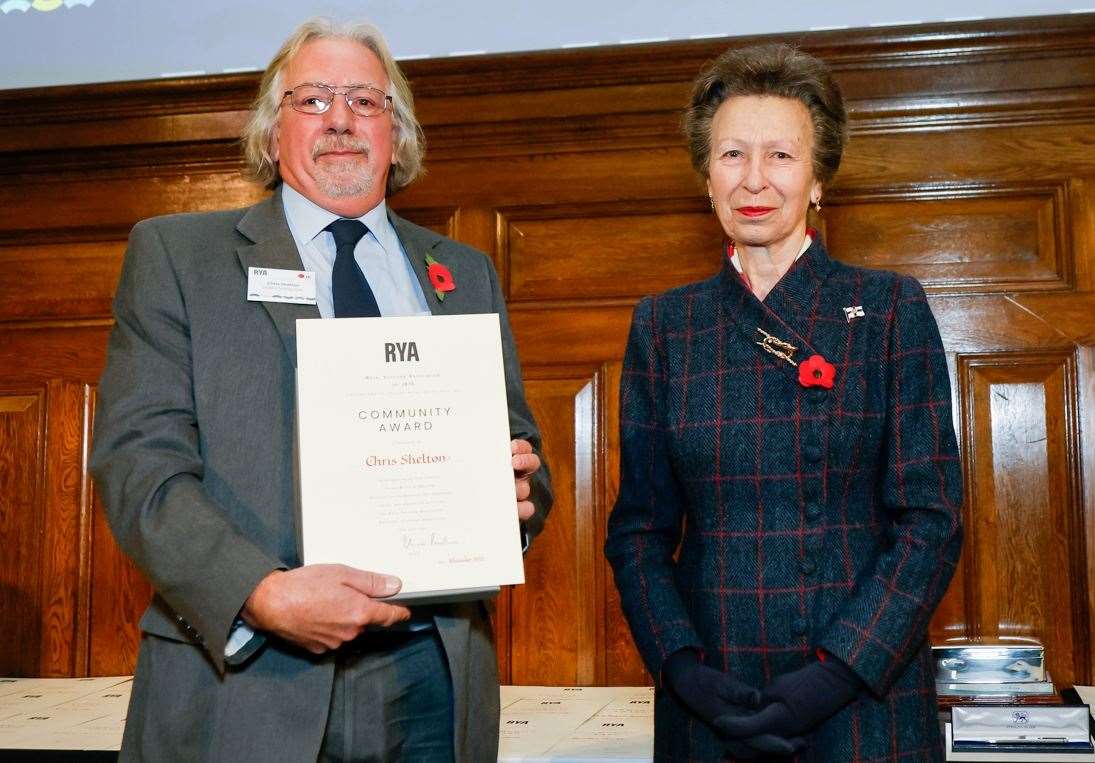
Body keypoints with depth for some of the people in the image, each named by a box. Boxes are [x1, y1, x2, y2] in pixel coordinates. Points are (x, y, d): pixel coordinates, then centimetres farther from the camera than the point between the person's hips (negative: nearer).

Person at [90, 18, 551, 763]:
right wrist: (263, 593, -20)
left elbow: (519, 453, 15)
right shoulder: (175, 253, 4)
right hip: (244, 680, -2)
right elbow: (140, 459, -6)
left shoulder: (465, 275, 13)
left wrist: (518, 493, -8)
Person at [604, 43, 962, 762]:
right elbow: (638, 529, 4)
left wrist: (838, 675, -15)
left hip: (867, 696, -1)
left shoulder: (891, 306, -2)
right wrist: (685, 671, -11)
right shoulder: (663, 324, 3)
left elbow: (933, 519, -6)